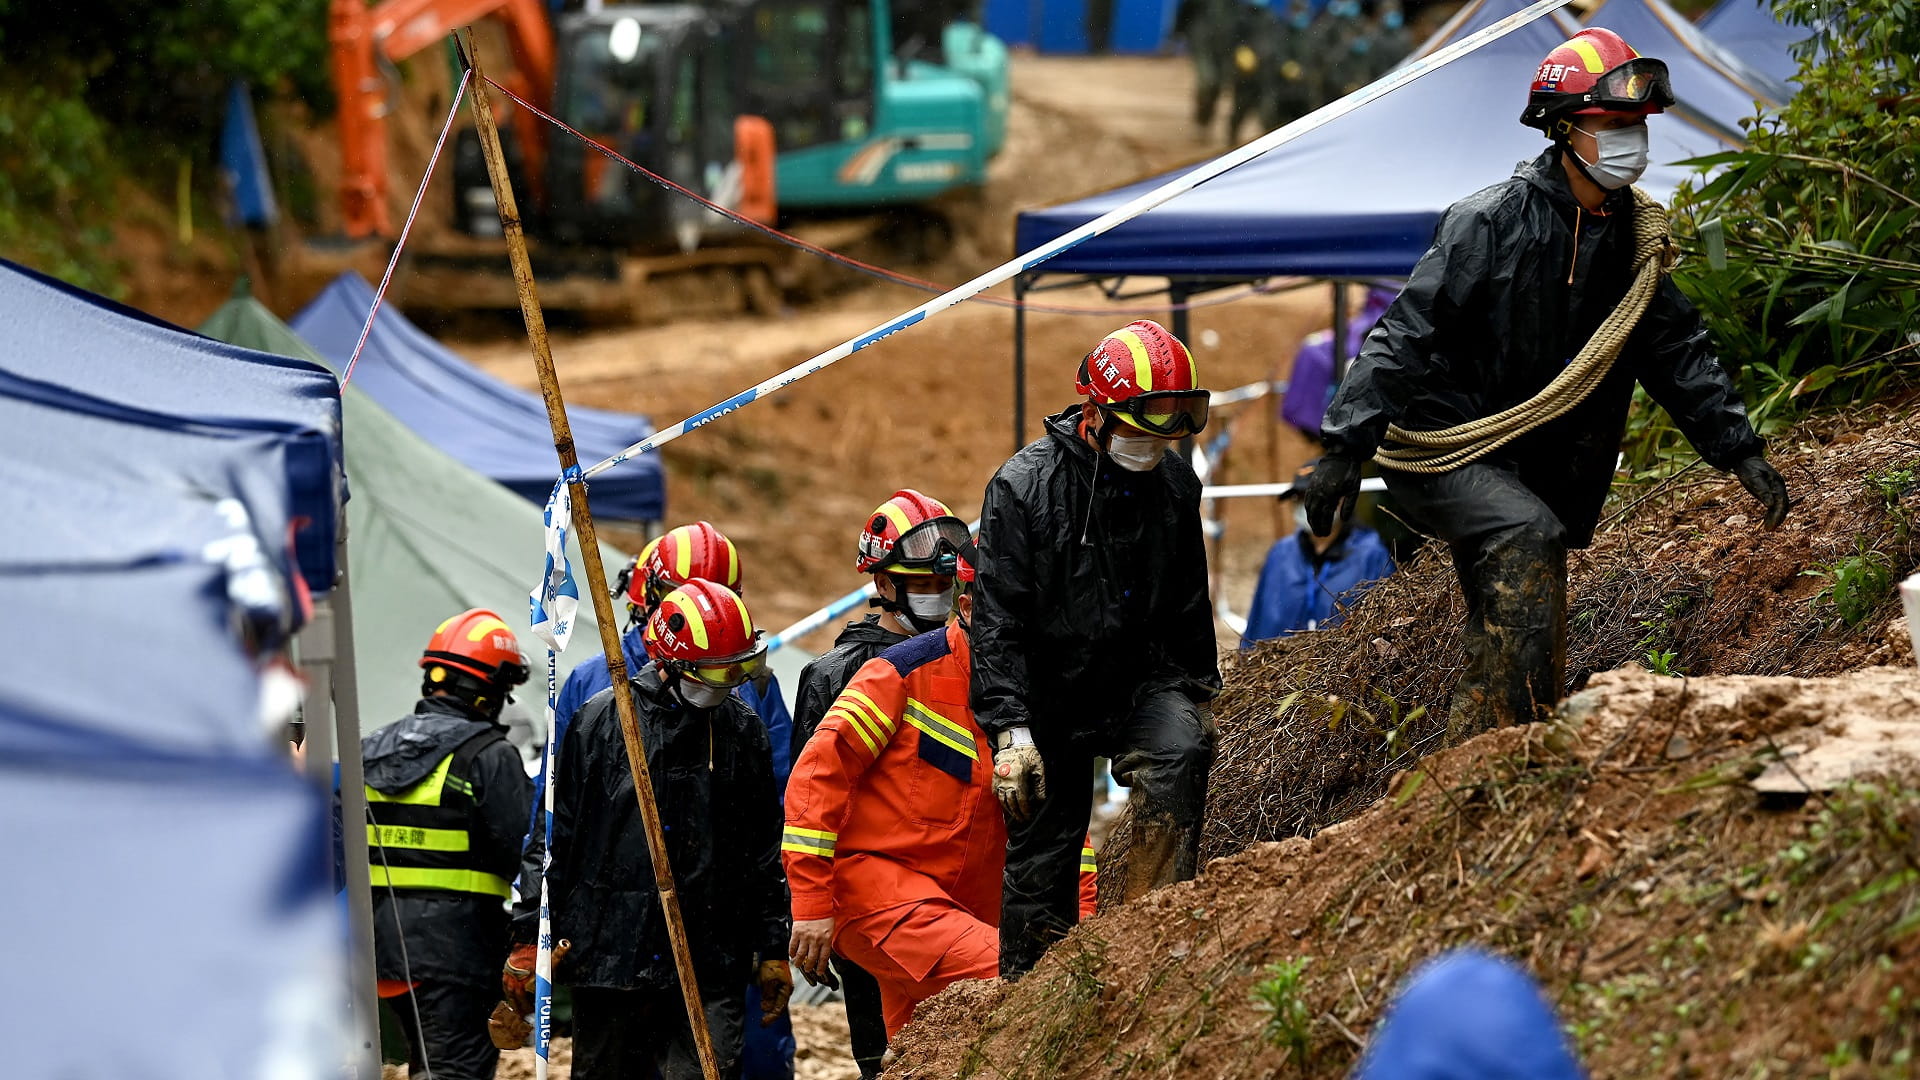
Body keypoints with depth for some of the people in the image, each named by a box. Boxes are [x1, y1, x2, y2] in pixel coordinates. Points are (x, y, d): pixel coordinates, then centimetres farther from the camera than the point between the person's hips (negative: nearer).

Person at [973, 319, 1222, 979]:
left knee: (1179, 753, -29)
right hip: (1050, 697, -3)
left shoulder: (1175, 485, -1)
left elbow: (1188, 605, 15)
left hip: (1140, 683, 3)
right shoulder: (1023, 486, -16)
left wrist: (1198, 693, 20)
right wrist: (1010, 732, -22)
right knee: (1042, 856, 4)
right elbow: (996, 621, -17)